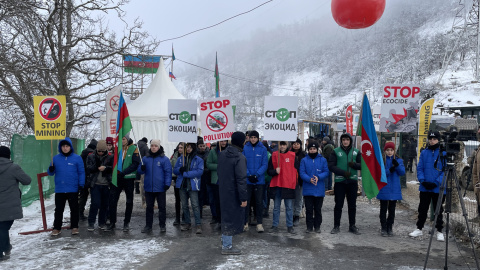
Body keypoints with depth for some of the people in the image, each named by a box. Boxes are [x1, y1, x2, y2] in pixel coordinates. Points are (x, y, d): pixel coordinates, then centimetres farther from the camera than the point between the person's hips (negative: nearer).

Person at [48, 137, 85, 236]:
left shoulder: (77, 158, -1)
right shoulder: (56, 158, 6)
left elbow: (81, 172, -1)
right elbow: (51, 173, 10)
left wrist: (81, 184, -9)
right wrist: (51, 170, -13)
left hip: (73, 189, -2)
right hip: (59, 189, 2)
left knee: (74, 209, 7)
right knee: (59, 209, 10)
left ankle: (74, 227, 18)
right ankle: (57, 228, 20)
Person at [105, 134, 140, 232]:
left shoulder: (133, 148, -5)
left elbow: (135, 164, -11)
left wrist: (123, 172, -20)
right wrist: (115, 171, -5)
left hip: (129, 178, -2)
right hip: (117, 178, 3)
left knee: (129, 201, 9)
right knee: (112, 200, -1)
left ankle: (127, 223, 21)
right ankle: (112, 223, 10)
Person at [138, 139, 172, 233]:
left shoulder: (164, 159, -4)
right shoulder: (145, 158, 7)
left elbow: (168, 172, -6)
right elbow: (140, 171, 10)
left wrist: (167, 183, -15)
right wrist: (142, 168, -13)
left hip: (160, 188, -3)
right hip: (148, 187, 3)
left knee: (162, 207, 6)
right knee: (149, 207, 12)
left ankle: (162, 225, 17)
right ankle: (148, 225, 21)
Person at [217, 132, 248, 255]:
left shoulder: (222, 154, 6)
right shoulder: (240, 157, -19)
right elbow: (241, 179, -21)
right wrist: (243, 198, -18)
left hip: (223, 190, 8)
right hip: (234, 193, -8)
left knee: (226, 214, 20)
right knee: (232, 217, 2)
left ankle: (225, 240, 33)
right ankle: (227, 246, 9)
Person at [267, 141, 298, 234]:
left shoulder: (293, 155, 3)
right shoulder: (274, 155, 5)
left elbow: (296, 169, 6)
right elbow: (269, 170, 7)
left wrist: (294, 182, -1)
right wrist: (275, 171, -13)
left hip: (289, 185, -1)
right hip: (276, 185, 1)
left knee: (289, 207, 5)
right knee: (276, 207, 9)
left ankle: (290, 226, 14)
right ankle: (275, 226, 16)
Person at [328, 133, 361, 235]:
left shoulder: (356, 152, 7)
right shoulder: (336, 151, 0)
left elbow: (362, 165, 5)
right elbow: (331, 166, -6)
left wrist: (354, 164, -17)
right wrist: (343, 172, -18)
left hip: (352, 181, 2)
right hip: (339, 181, -2)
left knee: (352, 205, 11)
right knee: (338, 205, 4)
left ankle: (352, 226, 23)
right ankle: (336, 226, 15)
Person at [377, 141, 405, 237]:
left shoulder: (398, 160, 5)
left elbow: (402, 172, -4)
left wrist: (397, 165, -22)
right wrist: (389, 170, -26)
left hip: (394, 189, 3)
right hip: (383, 189, -2)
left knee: (392, 209, 10)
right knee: (383, 209, 4)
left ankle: (390, 228, 21)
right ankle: (383, 228, 12)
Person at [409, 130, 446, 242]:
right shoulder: (424, 153, 6)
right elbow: (419, 168, 6)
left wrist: (436, 183, -15)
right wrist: (422, 180, -8)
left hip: (438, 188, -3)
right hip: (424, 188, 3)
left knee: (438, 210, 8)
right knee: (422, 209, 12)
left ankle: (439, 231, 21)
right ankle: (419, 229, 24)